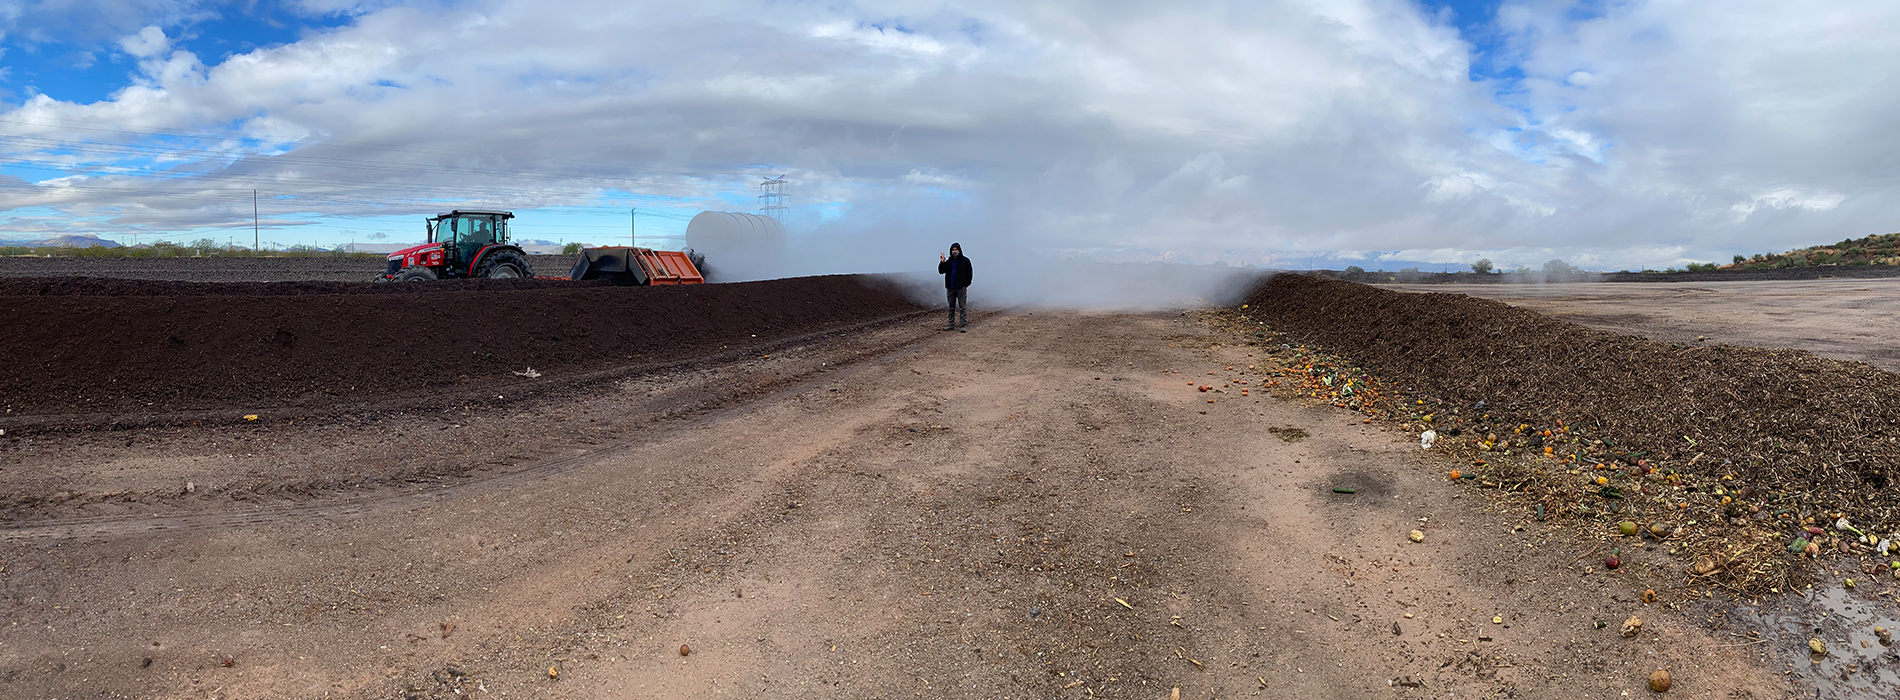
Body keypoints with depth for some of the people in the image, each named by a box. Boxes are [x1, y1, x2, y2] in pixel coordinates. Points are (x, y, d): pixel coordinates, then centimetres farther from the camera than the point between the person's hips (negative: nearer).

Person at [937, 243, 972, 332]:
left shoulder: (965, 261, 1)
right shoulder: (949, 261, 13)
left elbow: (969, 274, -1)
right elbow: (941, 271, 11)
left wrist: (966, 284, -10)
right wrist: (942, 263, -5)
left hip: (961, 288, -5)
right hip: (951, 288, 5)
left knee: (963, 308, -5)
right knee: (951, 308, 10)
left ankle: (963, 326, -4)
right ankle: (951, 325, 17)